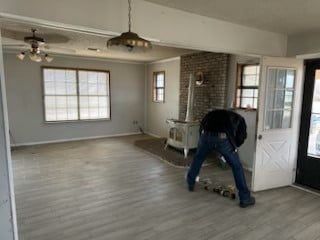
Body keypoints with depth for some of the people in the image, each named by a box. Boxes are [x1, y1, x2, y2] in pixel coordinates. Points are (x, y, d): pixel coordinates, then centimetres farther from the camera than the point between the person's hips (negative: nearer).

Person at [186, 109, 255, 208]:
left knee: (198, 159, 30)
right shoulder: (239, 118, 31)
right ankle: (245, 198, 23)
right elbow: (241, 137, 18)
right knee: (237, 167, 18)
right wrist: (233, 146, 34)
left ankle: (190, 184, 46)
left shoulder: (212, 113, 37)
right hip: (223, 138, -2)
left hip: (206, 136, 3)